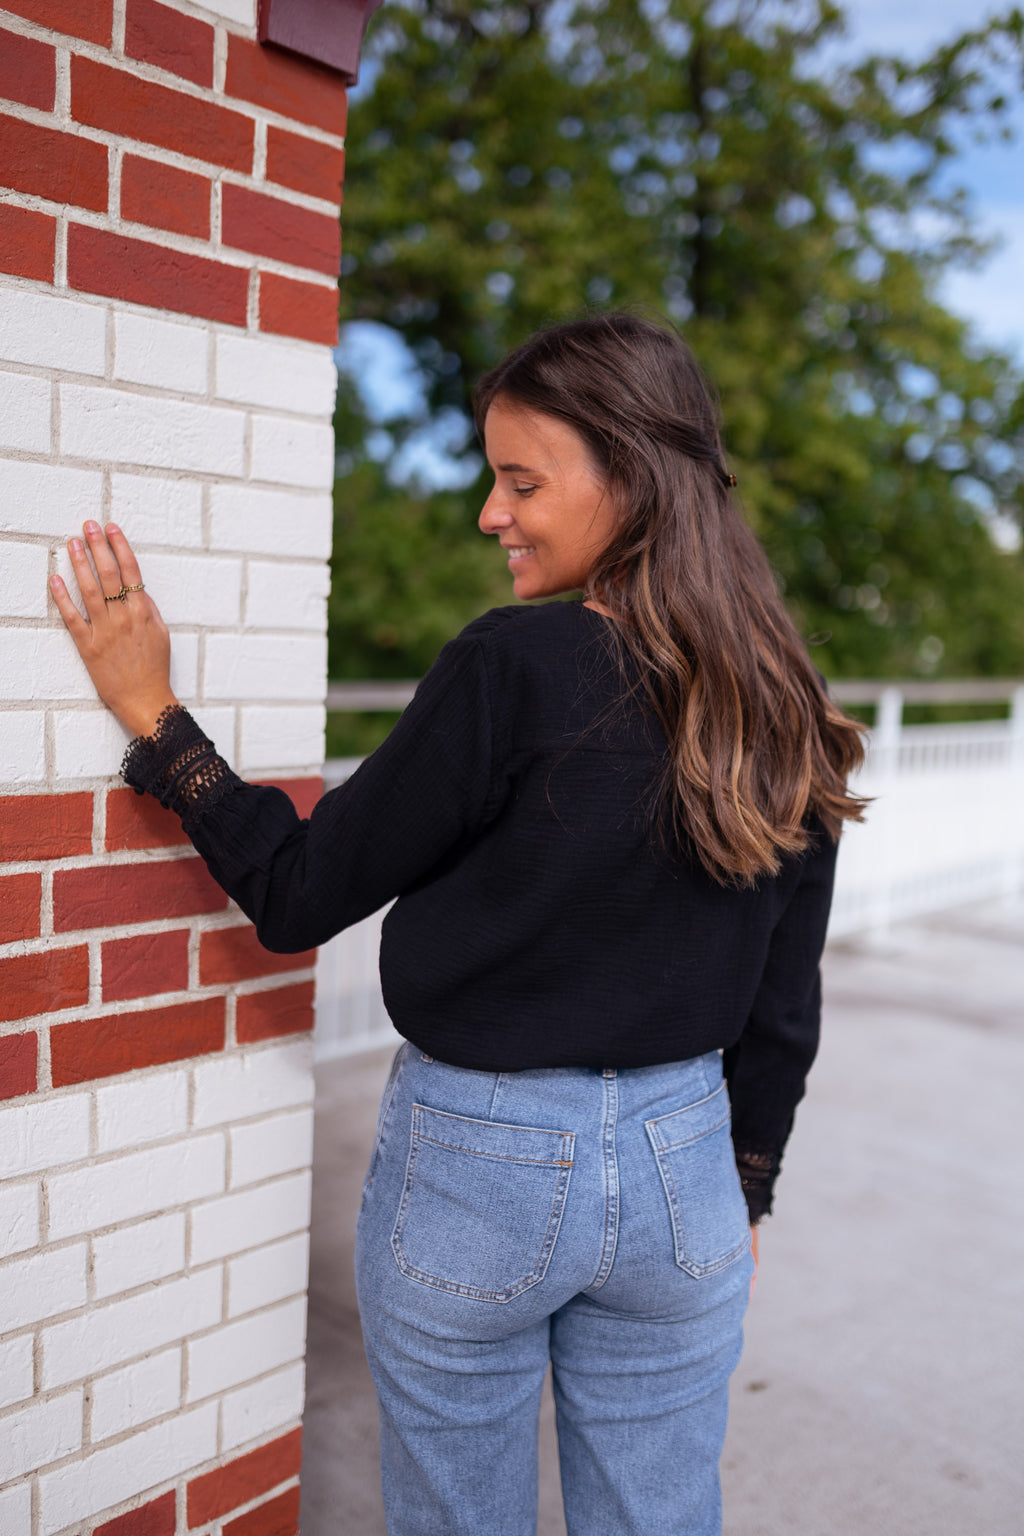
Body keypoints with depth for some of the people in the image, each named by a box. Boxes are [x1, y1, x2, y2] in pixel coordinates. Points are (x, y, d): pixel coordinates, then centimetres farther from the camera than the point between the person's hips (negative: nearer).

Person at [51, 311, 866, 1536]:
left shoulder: (510, 669, -21)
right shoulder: (786, 715, -3)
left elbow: (299, 896, -12)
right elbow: (783, 1009, 3)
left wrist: (152, 713, -5)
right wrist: (741, 1191, 16)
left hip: (477, 1161, -4)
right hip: (681, 1162, 5)